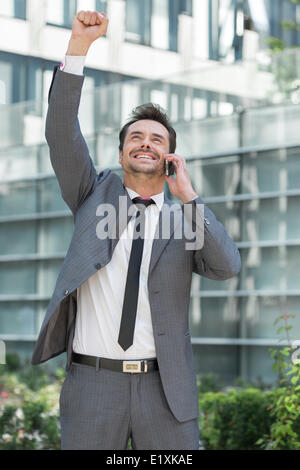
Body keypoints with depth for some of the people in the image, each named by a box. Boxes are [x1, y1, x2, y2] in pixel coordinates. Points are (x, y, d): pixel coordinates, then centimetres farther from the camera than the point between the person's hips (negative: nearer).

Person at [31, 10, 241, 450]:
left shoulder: (183, 221, 9)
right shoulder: (96, 194, 10)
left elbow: (228, 266, -9)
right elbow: (62, 133, -4)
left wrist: (188, 195, -7)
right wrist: (79, 44, -14)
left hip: (165, 388, 0)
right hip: (92, 382, 0)